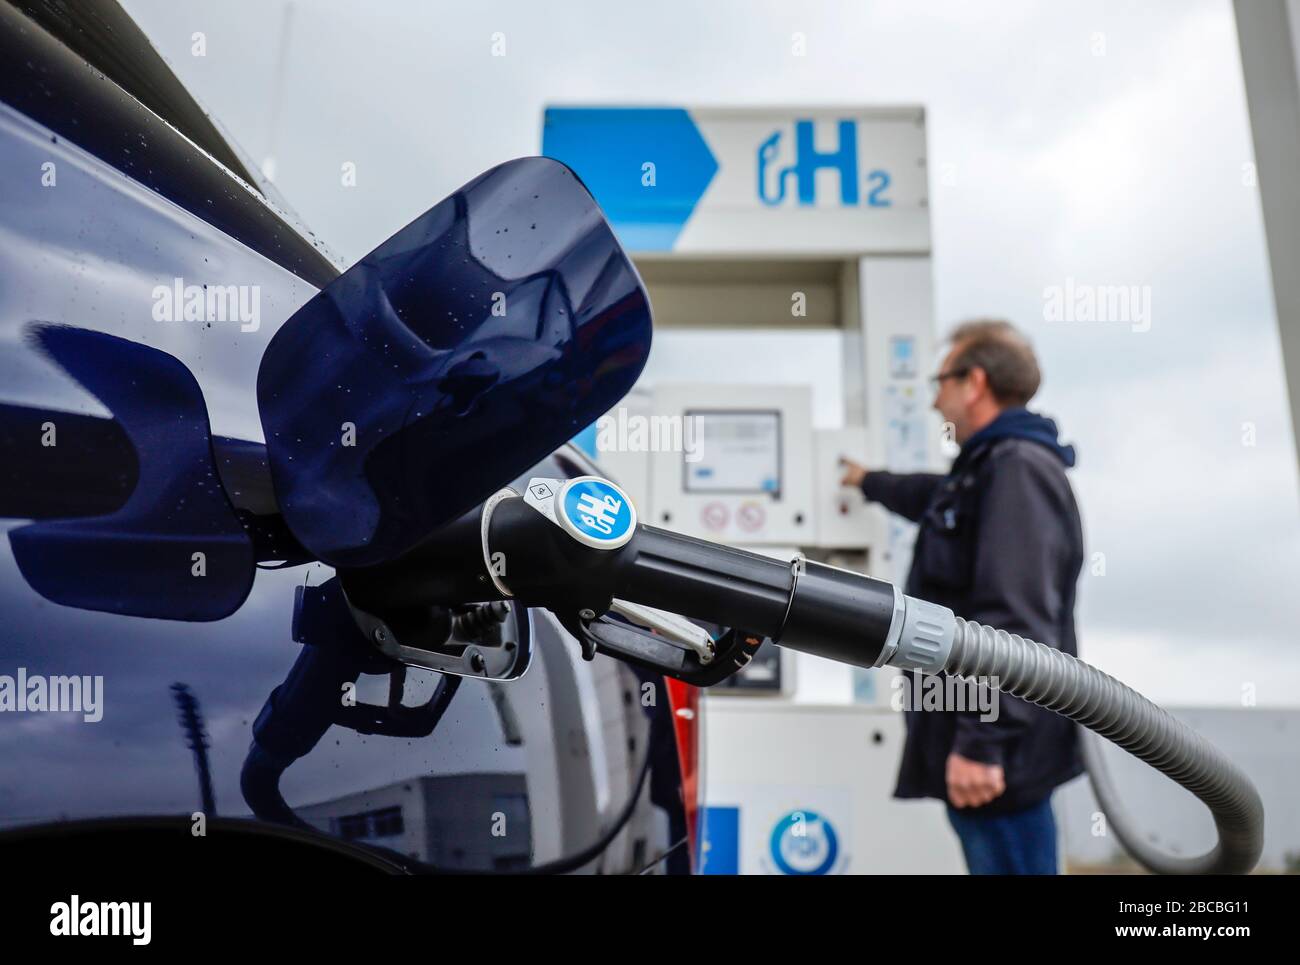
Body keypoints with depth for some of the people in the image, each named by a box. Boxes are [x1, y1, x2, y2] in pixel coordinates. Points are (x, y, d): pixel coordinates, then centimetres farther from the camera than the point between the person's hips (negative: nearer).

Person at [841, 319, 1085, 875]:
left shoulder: (1019, 470, -15)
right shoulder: (988, 470, 18)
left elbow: (1014, 621, -25)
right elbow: (936, 498, 42)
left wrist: (982, 740, -27)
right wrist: (868, 482, 58)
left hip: (999, 752, -10)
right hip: (987, 741, 10)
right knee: (995, 859, 15)